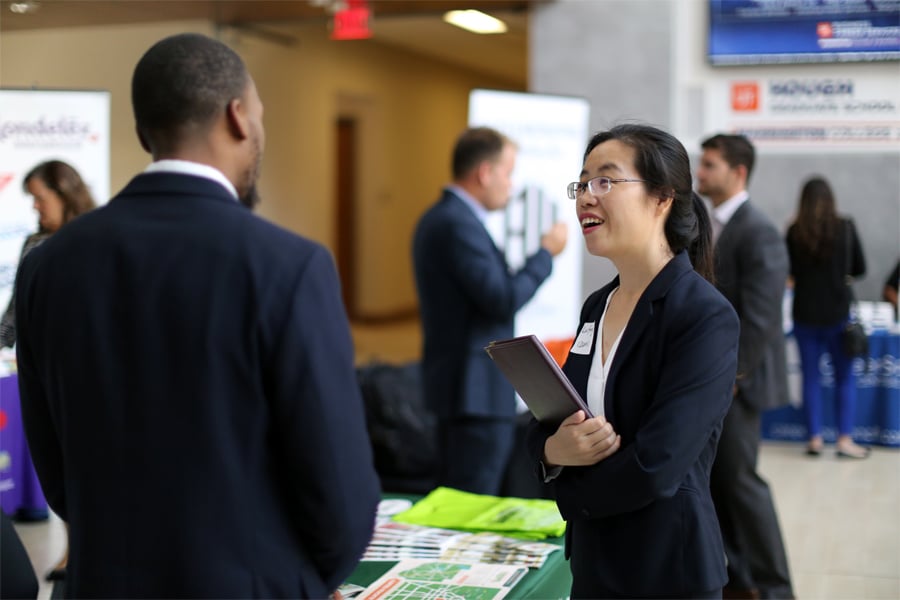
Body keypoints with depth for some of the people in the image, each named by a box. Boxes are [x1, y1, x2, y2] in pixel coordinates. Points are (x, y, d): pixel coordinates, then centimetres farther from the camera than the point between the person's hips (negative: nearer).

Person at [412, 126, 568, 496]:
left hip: (458, 385, 11)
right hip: (477, 391, -11)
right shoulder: (459, 224, -17)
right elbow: (504, 300, -20)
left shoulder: (440, 217, 15)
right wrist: (546, 253, -9)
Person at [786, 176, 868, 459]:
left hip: (805, 313, 1)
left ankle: (814, 439, 11)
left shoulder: (794, 232, -8)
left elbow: (788, 271, 2)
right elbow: (859, 268, 3)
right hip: (837, 312, -1)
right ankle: (845, 439, 7)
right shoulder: (846, 228, -7)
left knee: (810, 377, 9)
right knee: (845, 377, 10)